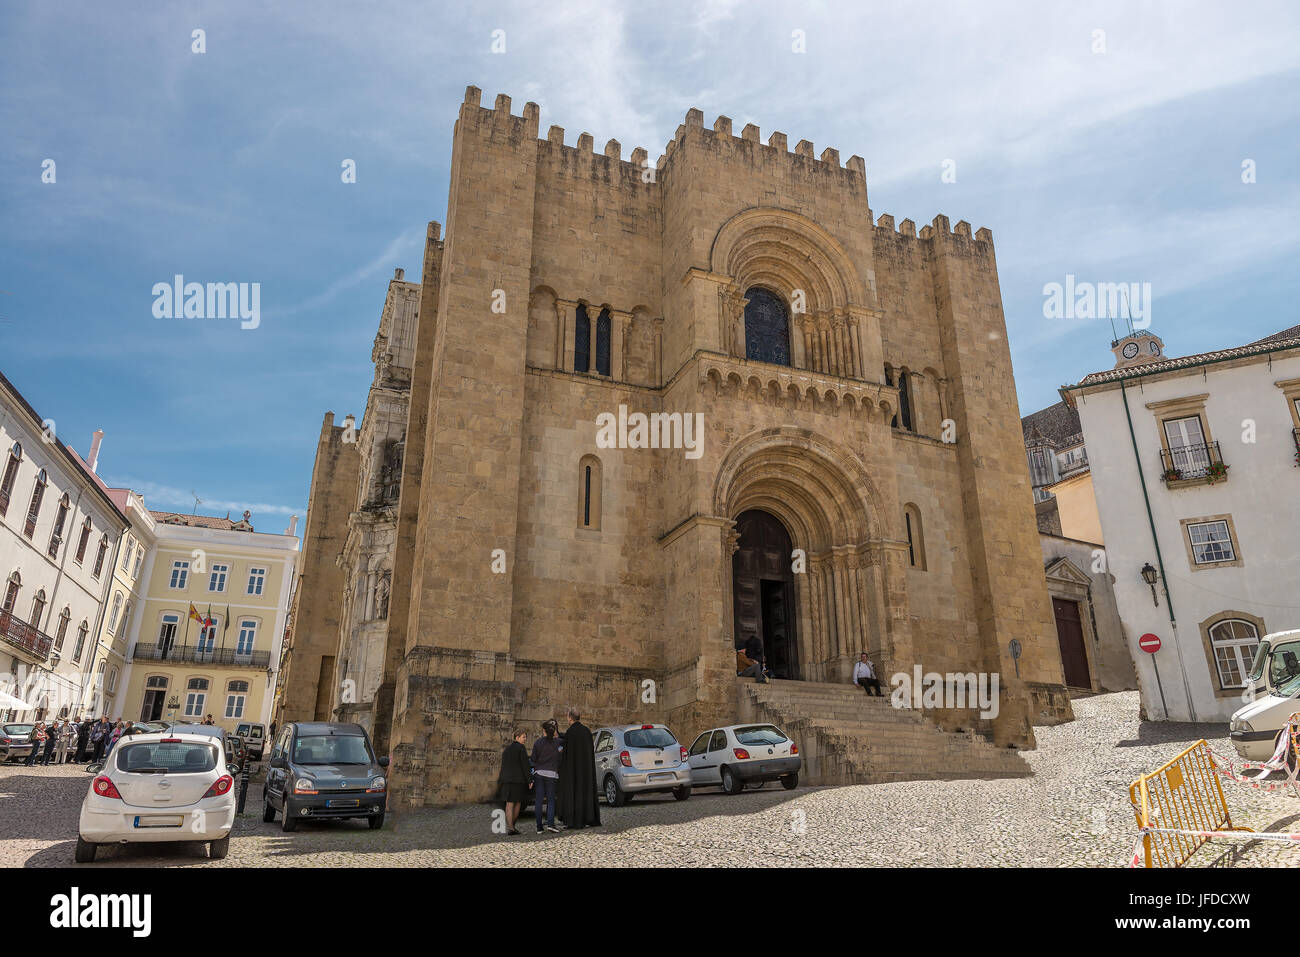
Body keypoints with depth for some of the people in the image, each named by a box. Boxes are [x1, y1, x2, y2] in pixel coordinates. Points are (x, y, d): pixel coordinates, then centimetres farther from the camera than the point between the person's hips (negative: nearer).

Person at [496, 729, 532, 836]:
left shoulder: (507, 748, 14)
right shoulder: (521, 748, -7)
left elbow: (503, 765, 16)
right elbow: (525, 765, -12)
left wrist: (501, 779, 20)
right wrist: (529, 779, -9)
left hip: (506, 778, 5)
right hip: (518, 779, -5)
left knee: (509, 803, 2)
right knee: (518, 802, 12)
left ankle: (510, 826, -10)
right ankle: (512, 825, 17)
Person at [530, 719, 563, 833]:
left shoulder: (537, 742, -1)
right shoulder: (557, 742, -3)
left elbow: (533, 759, 4)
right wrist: (557, 733, 13)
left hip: (538, 773, 1)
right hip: (551, 774, 0)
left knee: (538, 801, 5)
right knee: (551, 800, 7)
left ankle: (539, 827, 5)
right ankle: (550, 823, -9)